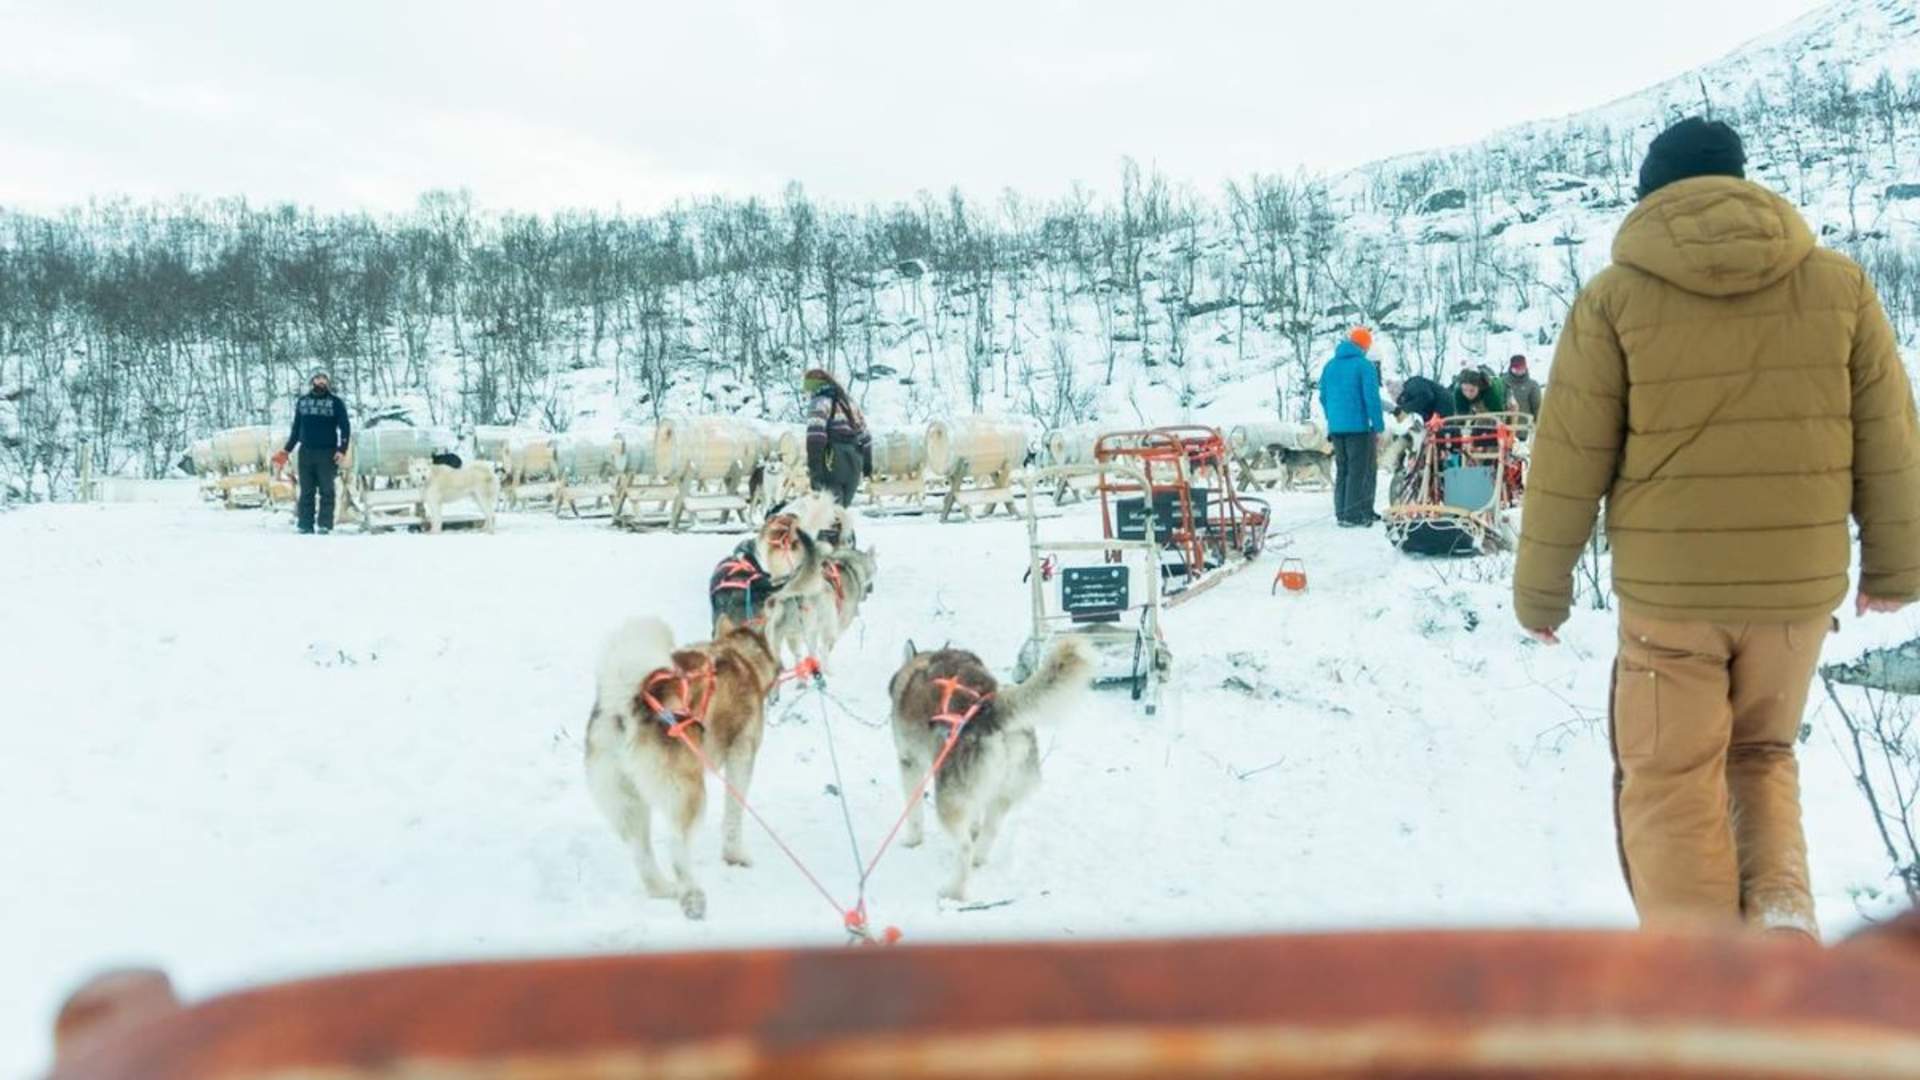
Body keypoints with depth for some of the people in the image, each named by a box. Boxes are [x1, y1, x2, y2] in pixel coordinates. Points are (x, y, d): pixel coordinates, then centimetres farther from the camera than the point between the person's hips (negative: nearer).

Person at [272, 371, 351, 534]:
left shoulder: (335, 402, 3)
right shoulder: (302, 401, 13)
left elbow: (345, 428, 0)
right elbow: (296, 428, 18)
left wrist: (342, 450, -11)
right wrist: (286, 450, 14)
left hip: (327, 453, -3)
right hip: (306, 452, 3)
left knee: (326, 491, -4)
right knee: (306, 492, 3)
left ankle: (325, 526, -3)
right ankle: (305, 527, 4)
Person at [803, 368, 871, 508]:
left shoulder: (820, 402, -3)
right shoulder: (848, 402, 21)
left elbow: (816, 436, -17)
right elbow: (865, 436, 23)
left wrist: (813, 466, -17)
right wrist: (867, 463, 28)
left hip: (831, 465, -7)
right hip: (854, 465, 7)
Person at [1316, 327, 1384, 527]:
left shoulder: (1330, 366, 10)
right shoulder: (1364, 365, -9)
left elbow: (1323, 397, 16)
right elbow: (1372, 397, -13)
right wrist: (1378, 424, -8)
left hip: (1336, 427, 6)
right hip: (1359, 426, -6)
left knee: (1342, 470, 13)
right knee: (1360, 471, -2)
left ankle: (1342, 512, 14)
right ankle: (1353, 515, -5)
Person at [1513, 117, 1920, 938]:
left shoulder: (1614, 296, -6)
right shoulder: (1837, 282, 1)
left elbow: (1568, 461, -5)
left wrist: (1541, 589, 5)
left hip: (1667, 587, -2)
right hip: (1799, 582, 3)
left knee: (1672, 785, 10)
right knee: (1764, 753, 24)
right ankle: (1781, 909, 5)